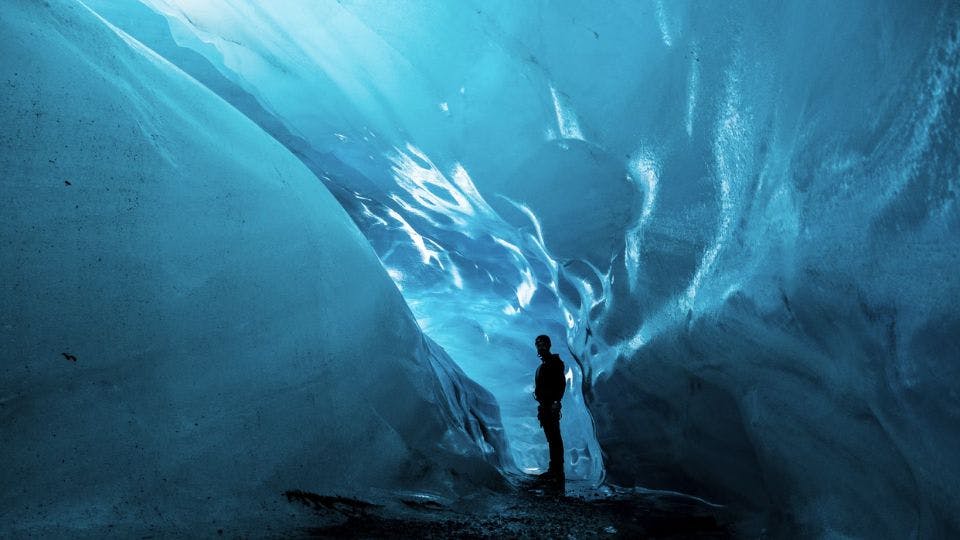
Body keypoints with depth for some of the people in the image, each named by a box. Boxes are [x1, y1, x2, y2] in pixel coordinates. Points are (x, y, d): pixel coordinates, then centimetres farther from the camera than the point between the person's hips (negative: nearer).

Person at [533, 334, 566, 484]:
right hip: (544, 406, 10)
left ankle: (558, 473, -10)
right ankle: (553, 470, 18)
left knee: (554, 438, -10)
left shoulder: (555, 362, -8)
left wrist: (556, 401, -25)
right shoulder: (543, 365, 20)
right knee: (551, 438, 12)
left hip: (551, 406, -10)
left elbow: (561, 383, -18)